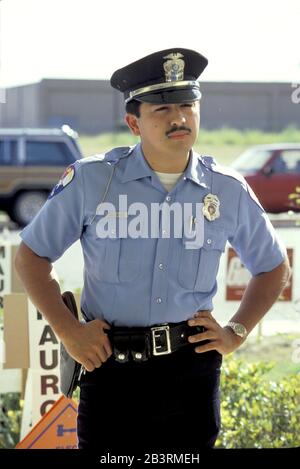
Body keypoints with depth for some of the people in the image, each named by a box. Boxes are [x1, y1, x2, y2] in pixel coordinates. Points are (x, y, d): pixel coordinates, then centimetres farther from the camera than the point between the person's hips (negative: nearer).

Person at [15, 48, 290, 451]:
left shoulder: (229, 191, 5)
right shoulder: (91, 180, -1)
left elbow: (274, 267, 20)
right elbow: (31, 255, 8)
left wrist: (237, 332, 8)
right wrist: (67, 330, -3)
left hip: (193, 371, 2)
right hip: (110, 368, -1)